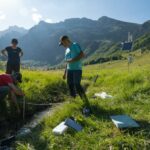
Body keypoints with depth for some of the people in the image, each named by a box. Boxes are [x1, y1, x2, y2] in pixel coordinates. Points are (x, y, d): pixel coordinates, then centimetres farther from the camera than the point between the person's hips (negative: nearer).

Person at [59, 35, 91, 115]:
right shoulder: (67, 50, 22)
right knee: (70, 86, 4)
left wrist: (72, 60, -18)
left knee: (77, 86, -18)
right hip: (69, 70, 8)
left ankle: (87, 105, -14)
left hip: (77, 69, -8)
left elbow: (82, 54, -15)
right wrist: (65, 72, 22)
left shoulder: (75, 45, -1)